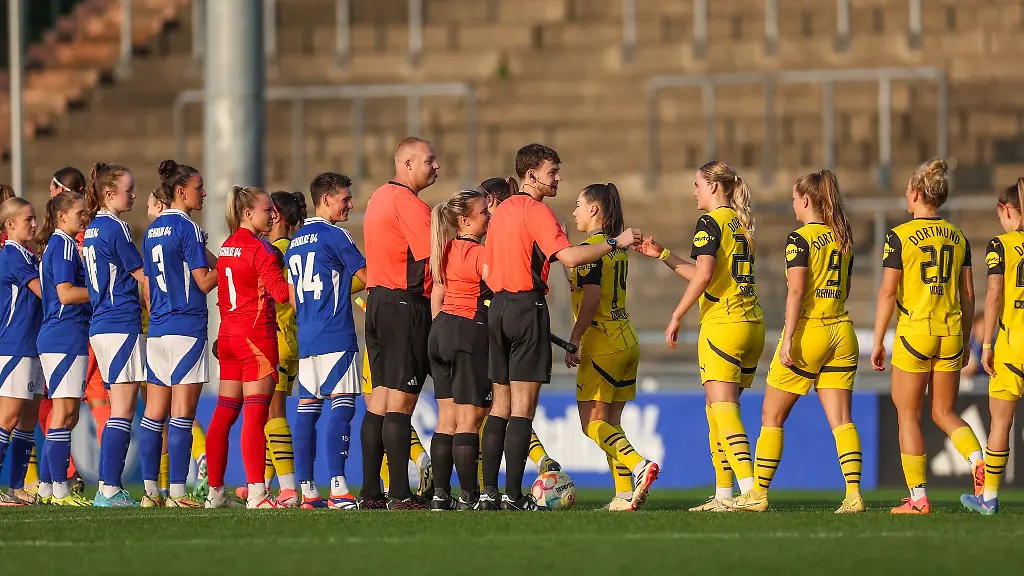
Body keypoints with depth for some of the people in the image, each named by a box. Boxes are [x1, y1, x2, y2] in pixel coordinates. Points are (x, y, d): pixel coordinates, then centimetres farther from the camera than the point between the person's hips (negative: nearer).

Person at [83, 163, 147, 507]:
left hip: (101, 324, 9)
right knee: (123, 408, -9)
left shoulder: (92, 229, 15)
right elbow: (143, 275, -8)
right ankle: (109, 489, -13)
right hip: (122, 324, -9)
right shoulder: (115, 228, -11)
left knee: (119, 408, 12)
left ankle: (109, 489, 9)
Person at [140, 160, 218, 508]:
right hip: (187, 327, -8)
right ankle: (177, 492, -8)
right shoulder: (187, 228, -10)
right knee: (182, 413, -7)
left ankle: (151, 489, 7)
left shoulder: (152, 231, 13)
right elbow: (204, 281, -12)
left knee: (154, 413, 7)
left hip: (157, 329, 8)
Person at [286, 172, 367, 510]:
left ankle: (307, 491, 6)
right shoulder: (334, 235, -7)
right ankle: (338, 489, -18)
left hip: (306, 339, 8)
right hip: (336, 337, -8)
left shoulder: (296, 241, 16)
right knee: (341, 406, -10)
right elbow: (366, 276, -3)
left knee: (307, 409, 7)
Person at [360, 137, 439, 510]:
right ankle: (400, 495, -11)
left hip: (378, 301, 9)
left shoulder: (379, 199, 17)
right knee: (401, 401, -9)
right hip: (406, 304, -9)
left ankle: (370, 493, 11)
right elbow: (436, 258, -19)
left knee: (380, 396, 10)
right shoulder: (408, 203, -13)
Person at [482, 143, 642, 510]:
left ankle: (489, 493, 8)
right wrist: (615, 243, -16)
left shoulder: (502, 211, 16)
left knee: (501, 403, 11)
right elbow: (569, 257, -22)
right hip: (528, 308, -8)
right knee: (523, 406, -7)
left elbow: (486, 270, 18)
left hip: (498, 307, 8)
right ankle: (513, 496, -11)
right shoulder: (536, 211, -10)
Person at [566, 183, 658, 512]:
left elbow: (591, 298, -19)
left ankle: (639, 464, -25)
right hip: (627, 341, 8)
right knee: (610, 423, 10)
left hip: (602, 344, -8)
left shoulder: (592, 248, -12)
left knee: (593, 423, -6)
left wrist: (574, 340, -17)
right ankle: (625, 494, 4)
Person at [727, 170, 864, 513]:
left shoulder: (800, 238, -10)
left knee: (771, 416, 6)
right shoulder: (843, 238, 10)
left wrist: (788, 340, -18)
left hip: (808, 330, -6)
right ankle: (854, 494, -12)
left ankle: (758, 494, 10)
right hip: (841, 330, 6)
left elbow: (796, 291, -16)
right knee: (840, 419, 1)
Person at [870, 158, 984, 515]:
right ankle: (978, 460, -12)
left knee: (909, 415, 6)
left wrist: (877, 342, -3)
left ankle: (918, 498, 4)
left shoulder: (899, 236, -7)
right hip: (951, 333, 5)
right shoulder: (958, 238, 8)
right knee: (944, 413, 15)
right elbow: (968, 295, 10)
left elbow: (888, 292, -9)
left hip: (914, 334, -5)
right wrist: (965, 340, 19)